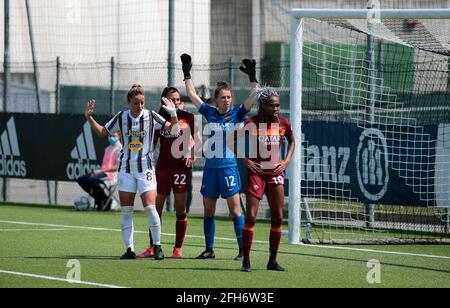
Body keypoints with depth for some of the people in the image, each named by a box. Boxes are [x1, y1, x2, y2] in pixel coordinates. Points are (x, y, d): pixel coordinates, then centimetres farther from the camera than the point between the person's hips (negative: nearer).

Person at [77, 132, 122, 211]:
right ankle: (99, 199, 0)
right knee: (81, 180, -6)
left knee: (91, 180, -32)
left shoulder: (119, 148, -5)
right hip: (103, 172, 9)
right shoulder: (108, 148, 23)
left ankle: (105, 200, -14)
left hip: (111, 173, -9)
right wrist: (96, 171, 2)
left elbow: (116, 167, -12)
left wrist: (101, 170, -17)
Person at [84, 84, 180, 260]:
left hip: (145, 168, -3)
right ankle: (129, 249, 7)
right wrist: (89, 117, 5)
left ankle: (157, 246, 1)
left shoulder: (150, 116, -4)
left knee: (150, 207, -13)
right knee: (126, 211, 1)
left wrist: (173, 114, -20)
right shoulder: (121, 118, 1)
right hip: (126, 168, 3)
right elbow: (103, 132, 15)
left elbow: (173, 130, -4)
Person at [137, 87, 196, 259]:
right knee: (156, 207, 0)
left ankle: (178, 248, 8)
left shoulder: (188, 117, 3)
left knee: (180, 209, 0)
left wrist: (191, 155, -3)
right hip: (162, 166, 2)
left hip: (182, 166, -1)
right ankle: (152, 248, 7)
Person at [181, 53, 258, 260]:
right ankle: (209, 249, 16)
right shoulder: (210, 113, 10)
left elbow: (253, 98, -10)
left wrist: (252, 78, -19)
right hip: (210, 166, 4)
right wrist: (187, 74, 14)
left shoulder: (236, 114, 1)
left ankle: (243, 249, -7)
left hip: (228, 166, -4)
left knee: (234, 208, -8)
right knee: (208, 209, 8)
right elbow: (192, 95, 16)